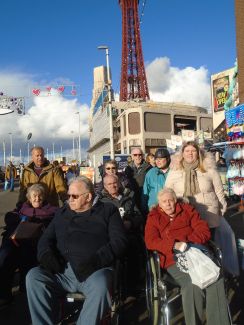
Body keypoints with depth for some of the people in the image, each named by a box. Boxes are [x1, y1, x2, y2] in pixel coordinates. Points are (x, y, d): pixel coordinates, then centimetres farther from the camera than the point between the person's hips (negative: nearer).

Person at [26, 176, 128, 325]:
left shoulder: (107, 210, 10)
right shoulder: (62, 213, 23)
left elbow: (119, 241, -1)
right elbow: (46, 238, 21)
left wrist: (96, 259, -16)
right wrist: (46, 254, -3)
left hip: (96, 270, -3)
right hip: (62, 270, 4)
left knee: (100, 284, -35)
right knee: (34, 276, -20)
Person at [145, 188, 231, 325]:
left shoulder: (188, 210, 15)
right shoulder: (153, 217, 11)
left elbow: (204, 231, 7)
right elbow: (150, 241, -3)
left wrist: (187, 242, -12)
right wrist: (174, 245, -18)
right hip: (173, 260, -2)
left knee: (217, 279, -25)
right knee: (193, 284, -29)